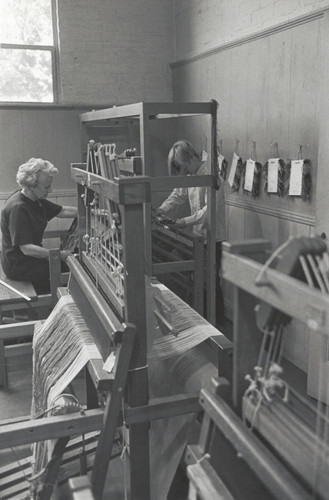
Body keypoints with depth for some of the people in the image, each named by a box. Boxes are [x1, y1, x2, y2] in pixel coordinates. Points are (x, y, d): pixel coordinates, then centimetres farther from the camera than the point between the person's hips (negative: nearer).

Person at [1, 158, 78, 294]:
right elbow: (26, 248, -29)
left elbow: (62, 211, 12)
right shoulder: (18, 208, -27)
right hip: (19, 266, -9)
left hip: (32, 256, 9)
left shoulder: (35, 200, 3)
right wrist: (60, 254, -29)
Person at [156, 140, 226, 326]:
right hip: (198, 234, 8)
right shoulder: (189, 175, 9)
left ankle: (218, 321, 16)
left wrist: (186, 221, -28)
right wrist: (159, 212, -9)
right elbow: (177, 196, 7)